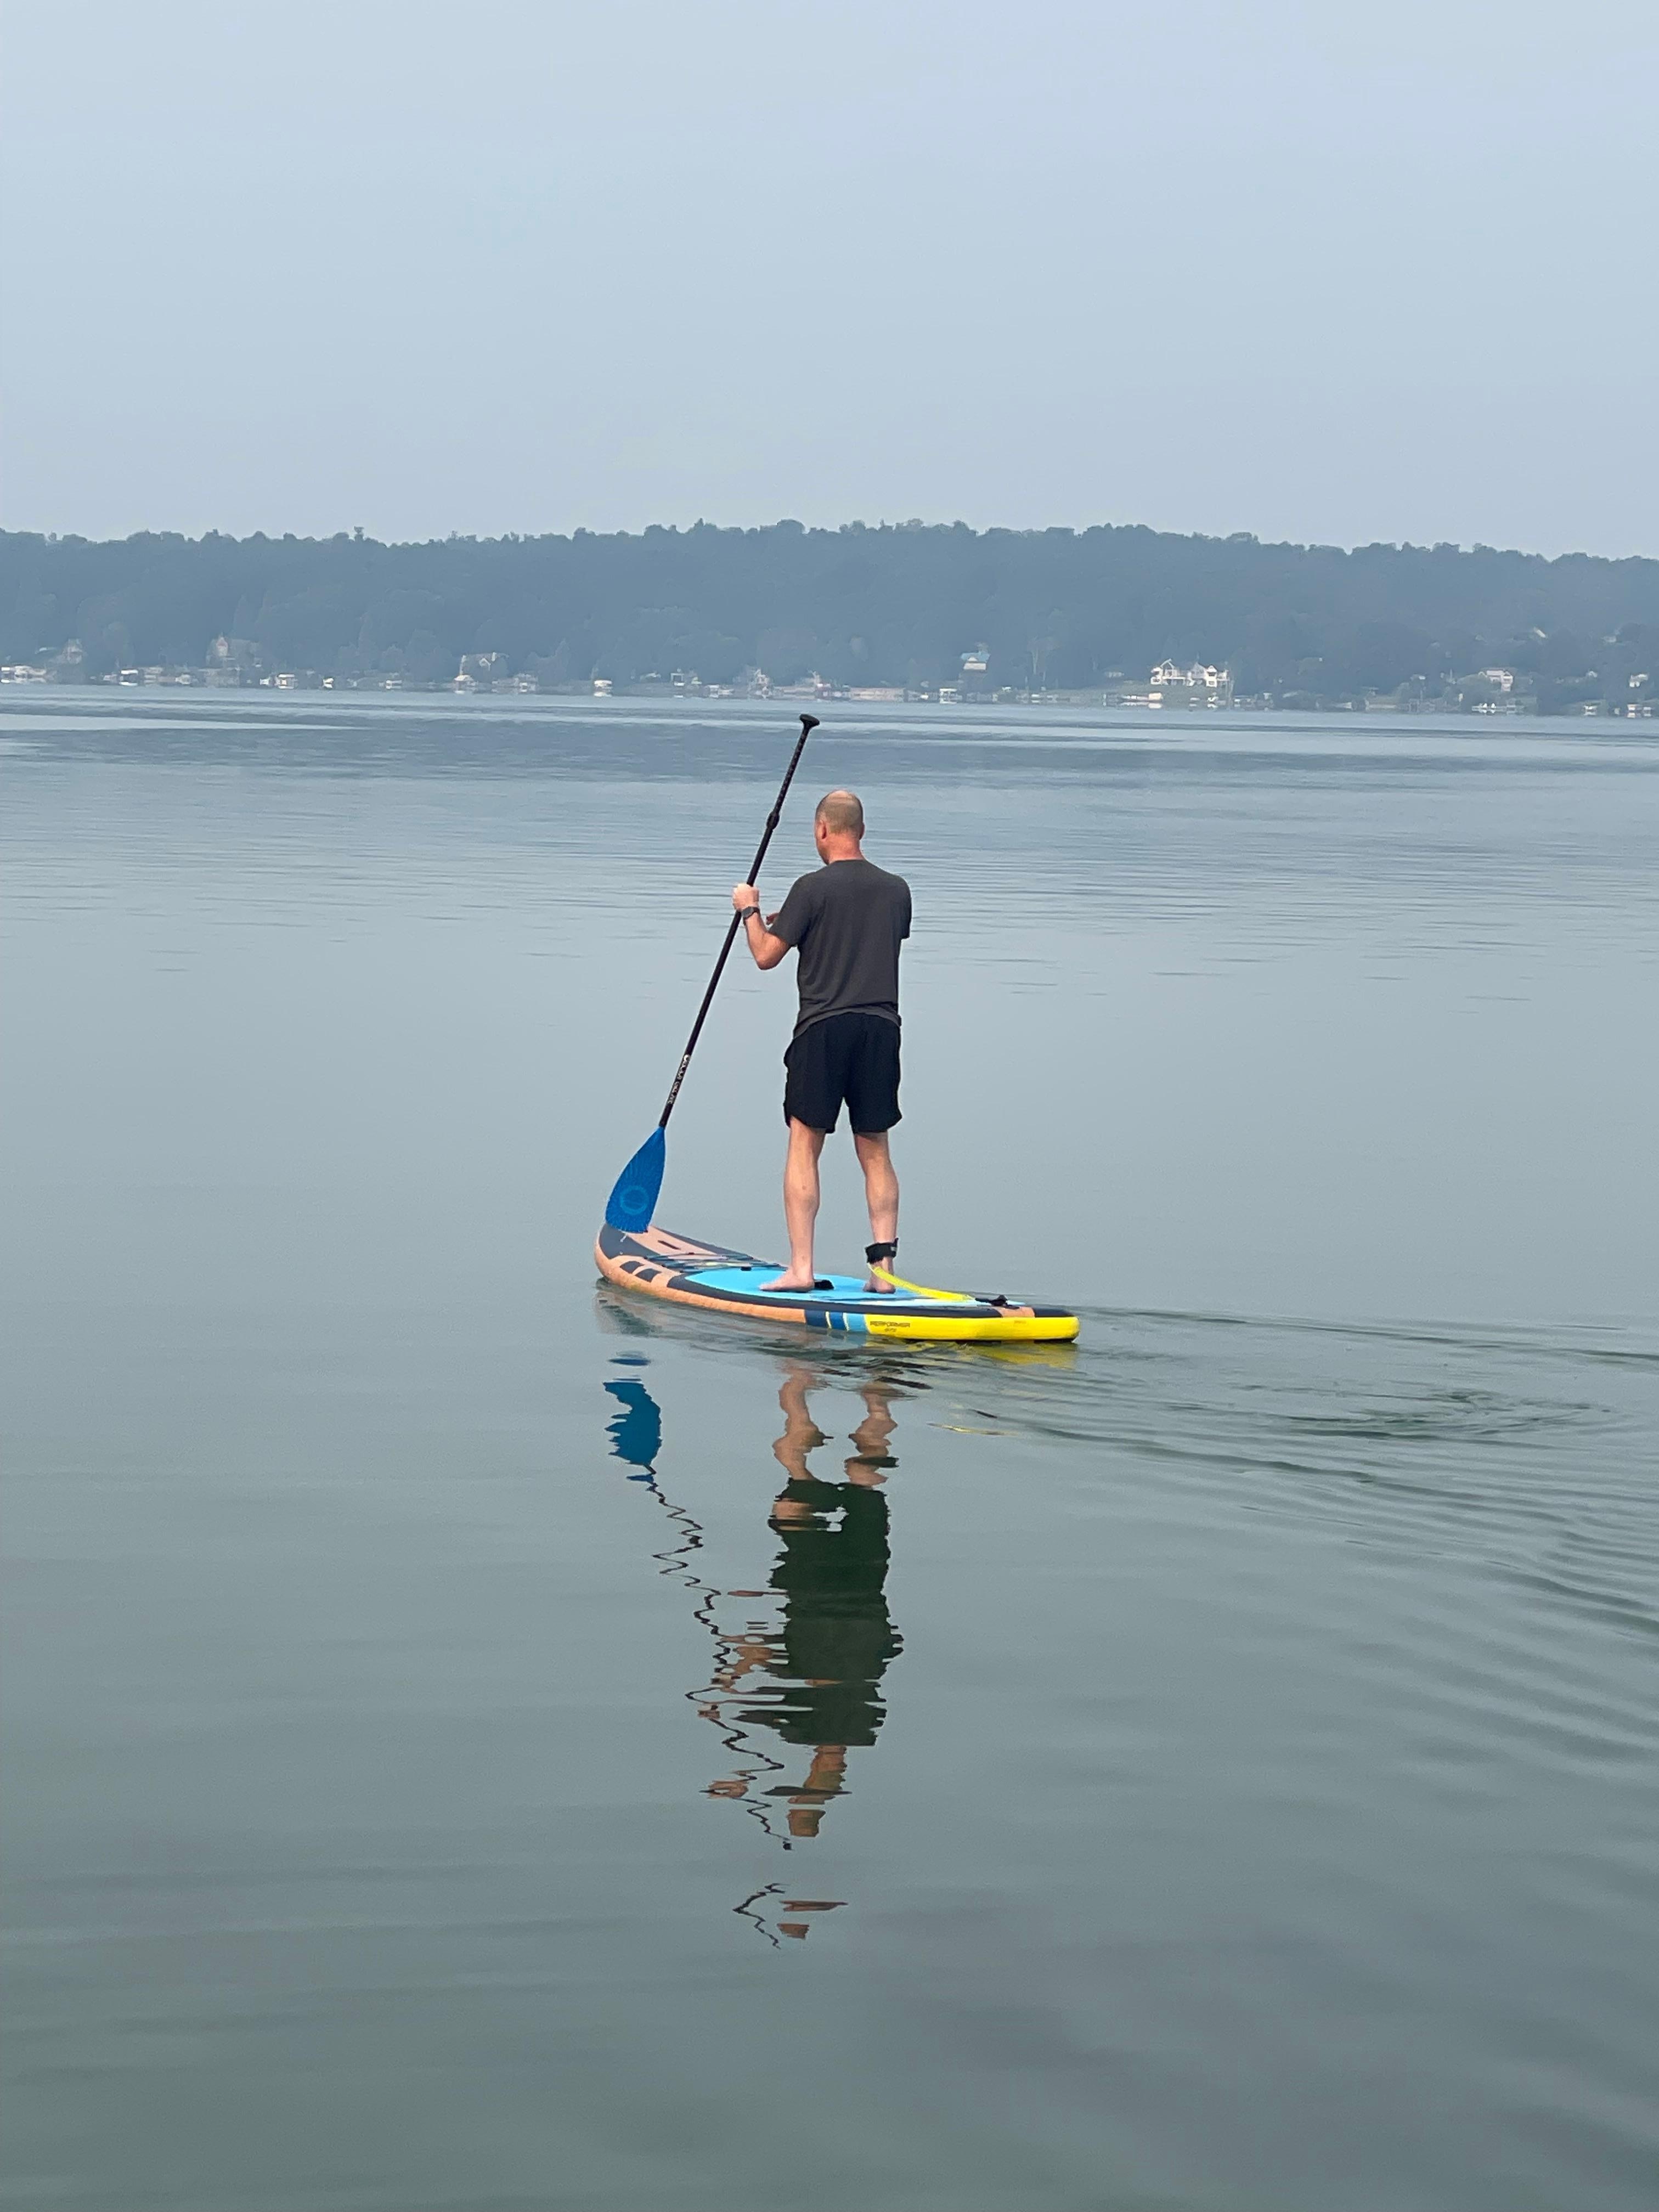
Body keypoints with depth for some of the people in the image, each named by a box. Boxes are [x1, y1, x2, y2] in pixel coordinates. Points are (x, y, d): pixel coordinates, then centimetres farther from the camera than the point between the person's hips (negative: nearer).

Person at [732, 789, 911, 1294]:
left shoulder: (814, 888, -7)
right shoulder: (897, 890, 9)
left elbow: (766, 955, -3)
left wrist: (750, 910, 15)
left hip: (824, 1028, -4)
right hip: (881, 1026, 4)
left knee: (804, 1147, 2)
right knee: (875, 1152, 9)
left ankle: (800, 1267, -4)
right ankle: (883, 1265, 2)